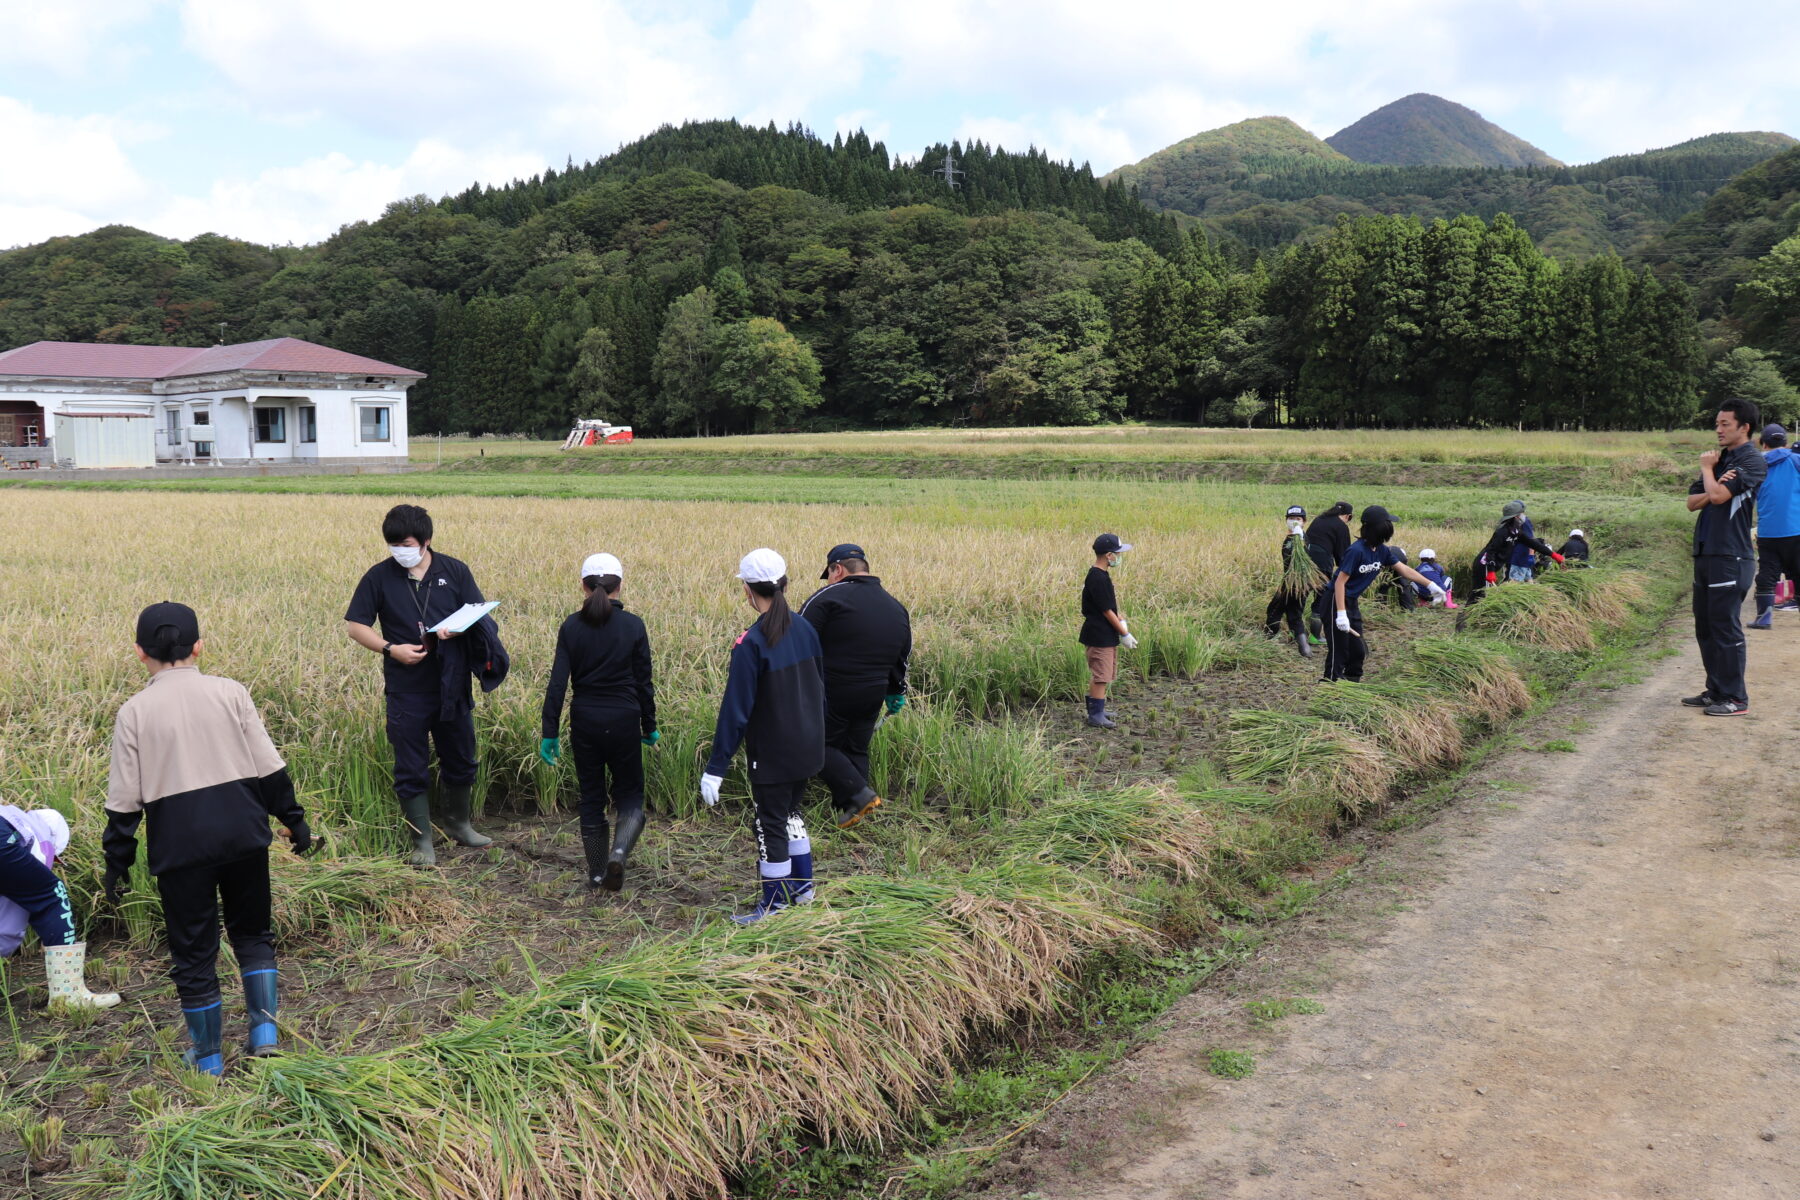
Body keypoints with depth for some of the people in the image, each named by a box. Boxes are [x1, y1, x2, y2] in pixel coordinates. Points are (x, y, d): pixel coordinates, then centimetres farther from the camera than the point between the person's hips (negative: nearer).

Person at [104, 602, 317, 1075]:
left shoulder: (134, 712, -2)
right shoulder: (230, 693, 0)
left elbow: (124, 800, -1)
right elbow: (270, 768, 1)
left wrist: (117, 862, 9)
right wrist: (294, 820, 12)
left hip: (178, 840, -1)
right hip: (242, 830, 2)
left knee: (193, 949, 12)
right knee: (252, 933, 20)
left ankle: (207, 1057, 21)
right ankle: (265, 1031, 12)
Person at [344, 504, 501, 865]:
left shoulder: (454, 571, 0)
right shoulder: (379, 576, -3)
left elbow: (478, 616, 3)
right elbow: (356, 626, 0)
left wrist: (455, 629, -19)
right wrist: (391, 648, -16)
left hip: (452, 687, 2)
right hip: (407, 690, -2)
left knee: (461, 761, 16)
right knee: (411, 770, 4)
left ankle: (458, 825, 37)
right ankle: (422, 842, 15)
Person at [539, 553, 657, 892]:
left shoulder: (571, 626, -2)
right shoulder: (633, 626, -6)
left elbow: (558, 681, -5)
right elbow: (643, 682, -1)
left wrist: (550, 732, 0)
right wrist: (649, 727, 10)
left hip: (584, 721, 2)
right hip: (623, 720, -2)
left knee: (591, 796, 15)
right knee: (629, 793, 11)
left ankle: (597, 873, 19)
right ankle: (618, 852, -16)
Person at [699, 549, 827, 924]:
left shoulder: (751, 643, -21)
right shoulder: (805, 630, -1)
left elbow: (736, 709, -20)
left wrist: (715, 768, -16)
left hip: (772, 754, -7)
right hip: (808, 748, 7)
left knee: (771, 825, 7)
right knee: (790, 811, 25)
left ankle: (774, 906, 18)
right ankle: (803, 886, 36)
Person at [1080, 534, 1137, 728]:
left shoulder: (1101, 575, 10)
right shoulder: (1097, 578, -21)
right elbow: (1106, 610, -19)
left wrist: (1121, 621, 6)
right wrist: (1124, 634, -12)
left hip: (1105, 635, 10)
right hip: (1100, 636, -10)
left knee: (1099, 675, 17)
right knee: (1101, 676, -4)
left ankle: (1095, 710, 27)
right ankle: (1096, 716, 3)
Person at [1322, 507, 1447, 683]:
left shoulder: (1382, 550, 2)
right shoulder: (1357, 550, -23)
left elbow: (1403, 569, 11)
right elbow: (1340, 582, -23)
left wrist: (1430, 585, 8)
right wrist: (1341, 613, -27)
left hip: (1352, 602, 9)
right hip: (1337, 600, -9)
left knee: (1357, 650, 15)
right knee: (1339, 651, -8)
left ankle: (1352, 683, 27)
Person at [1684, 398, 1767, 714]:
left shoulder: (1752, 462, -9)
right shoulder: (1720, 458, 16)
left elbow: (1719, 495, -21)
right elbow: (1692, 502, 11)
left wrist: (1707, 468, -4)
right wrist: (1713, 490, -9)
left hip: (1731, 557, -8)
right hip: (1705, 554, 9)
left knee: (1726, 627, -5)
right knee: (1705, 626, 12)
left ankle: (1735, 698, 2)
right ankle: (1715, 691, 22)